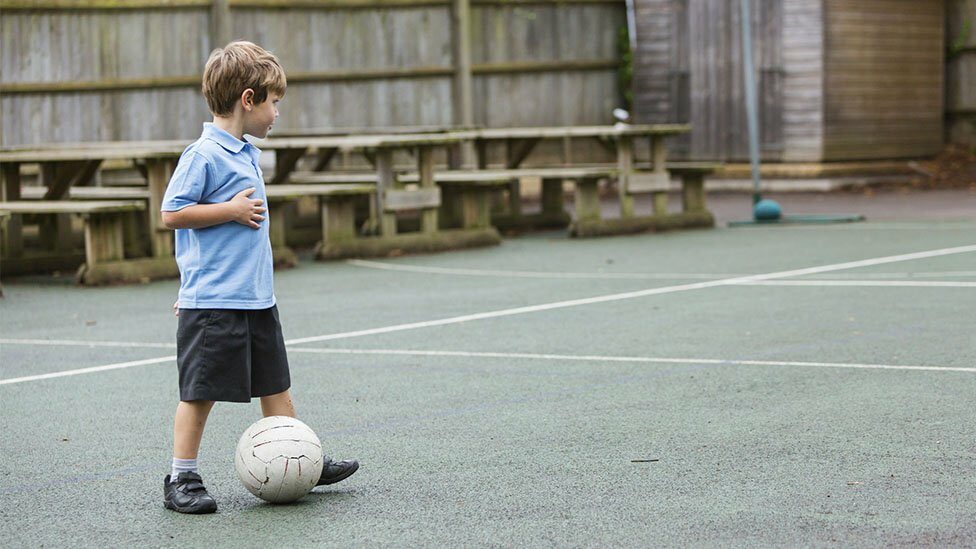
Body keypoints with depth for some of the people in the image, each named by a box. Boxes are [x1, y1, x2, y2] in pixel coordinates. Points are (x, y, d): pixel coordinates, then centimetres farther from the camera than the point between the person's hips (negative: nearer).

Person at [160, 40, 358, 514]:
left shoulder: (244, 153, 14)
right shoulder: (204, 154, -14)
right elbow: (172, 214, -18)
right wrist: (232, 211, -16)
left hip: (256, 298, 9)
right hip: (213, 302, -9)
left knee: (275, 384, 14)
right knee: (201, 392, -2)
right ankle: (181, 480, 6)